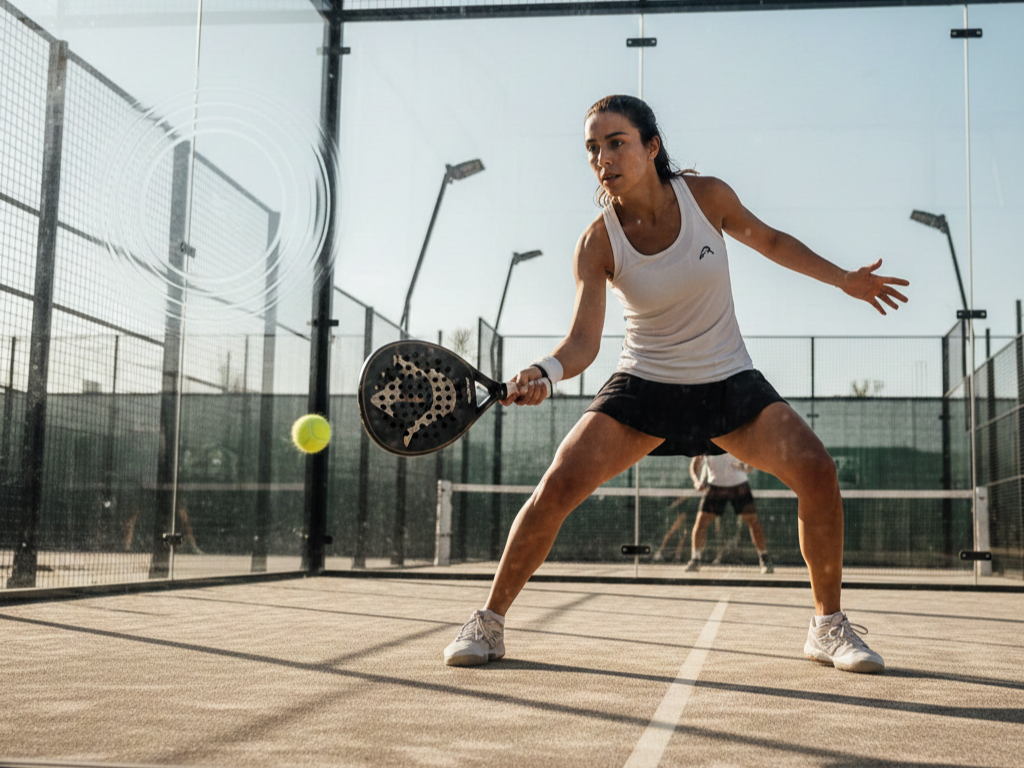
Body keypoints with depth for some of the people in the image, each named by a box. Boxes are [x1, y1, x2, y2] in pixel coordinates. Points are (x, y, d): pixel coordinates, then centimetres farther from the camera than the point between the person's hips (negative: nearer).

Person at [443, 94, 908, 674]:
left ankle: (829, 626, 0)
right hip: (645, 384, -1)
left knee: (816, 470, -20)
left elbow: (770, 240, 10)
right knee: (558, 486, -17)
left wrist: (845, 279, 12)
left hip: (728, 381, 1)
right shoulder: (598, 244, -13)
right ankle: (489, 623, 3)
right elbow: (583, 342, -20)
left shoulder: (707, 195, -10)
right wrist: (545, 371, -41)